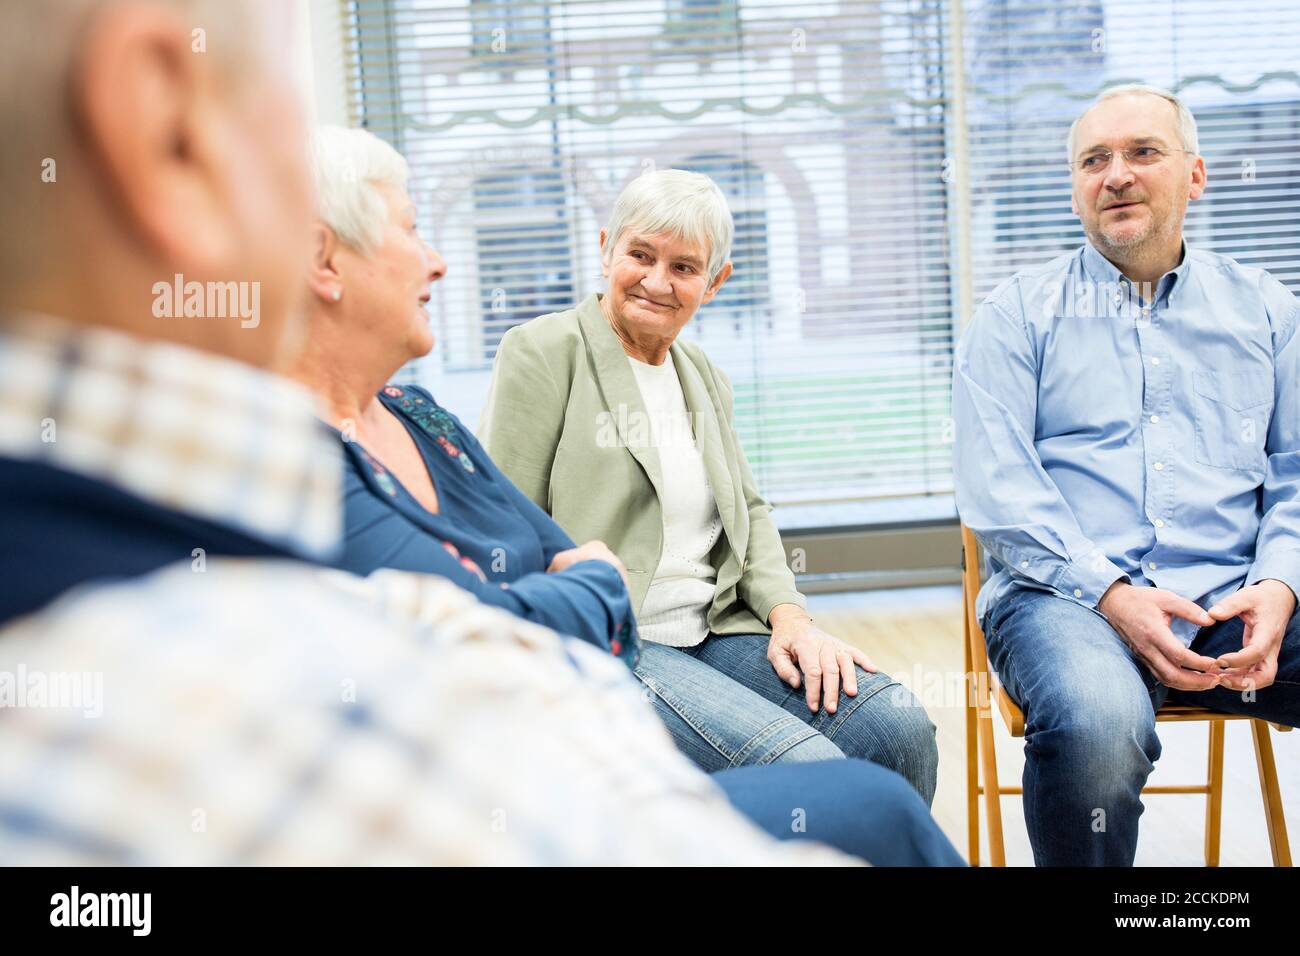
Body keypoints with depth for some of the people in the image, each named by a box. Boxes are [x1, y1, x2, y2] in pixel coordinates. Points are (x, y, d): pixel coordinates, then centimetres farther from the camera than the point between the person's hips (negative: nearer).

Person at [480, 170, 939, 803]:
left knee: (900, 725, -15)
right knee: (803, 764, -27)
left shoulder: (702, 377, 20)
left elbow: (748, 511, 21)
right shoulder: (543, 351, -2)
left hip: (713, 630, 7)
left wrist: (788, 613, 1)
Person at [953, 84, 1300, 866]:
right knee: (1097, 726, -36)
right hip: (1065, 594, -2)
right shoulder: (1018, 316, 11)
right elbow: (998, 491, 0)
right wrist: (1110, 594, -14)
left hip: (1237, 597, 3)